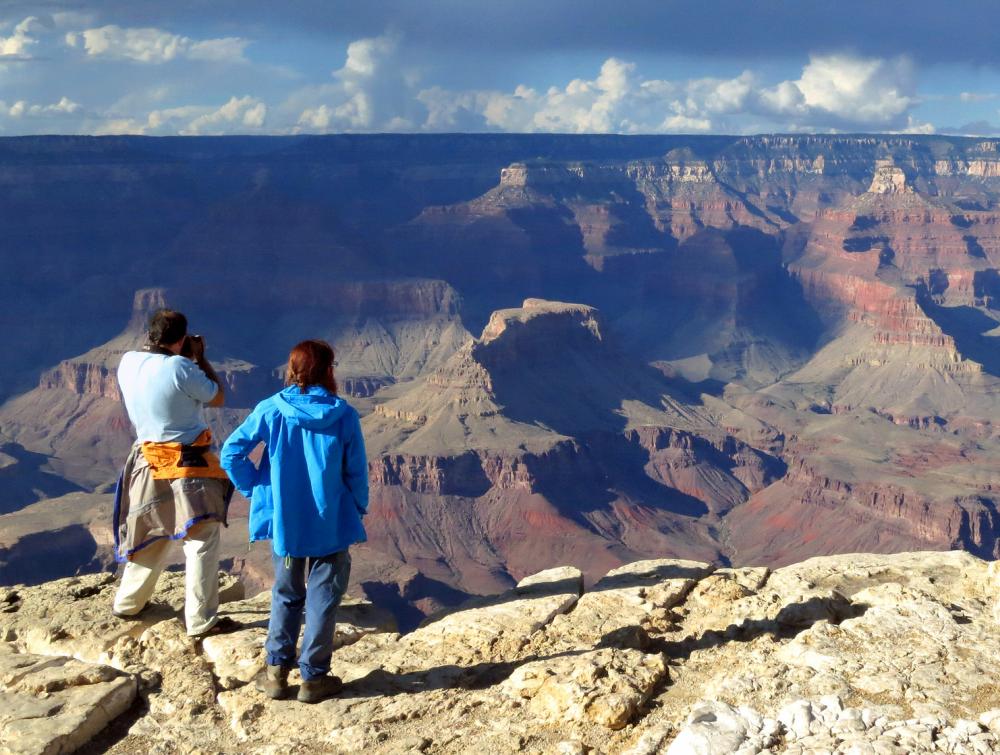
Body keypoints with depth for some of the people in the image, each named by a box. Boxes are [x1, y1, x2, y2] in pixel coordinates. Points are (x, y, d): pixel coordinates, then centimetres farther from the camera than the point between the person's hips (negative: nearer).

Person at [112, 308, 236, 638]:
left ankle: (127, 604, 32)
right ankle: (202, 621, 3)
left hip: (148, 462, 7)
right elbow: (218, 397, -6)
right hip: (189, 467, -7)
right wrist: (200, 358, 1)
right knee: (201, 542, 2)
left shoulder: (127, 363, -2)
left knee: (150, 537, 22)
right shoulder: (180, 367, -20)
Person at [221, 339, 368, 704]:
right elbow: (357, 471, -4)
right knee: (323, 599, 10)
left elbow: (231, 454, -9)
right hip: (331, 524, -2)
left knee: (286, 595, 19)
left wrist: (256, 490, 4)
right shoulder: (343, 414, -9)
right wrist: (358, 509, 10)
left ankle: (276, 672, 20)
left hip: (284, 522, 2)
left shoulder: (270, 410, -7)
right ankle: (313, 678, 15)